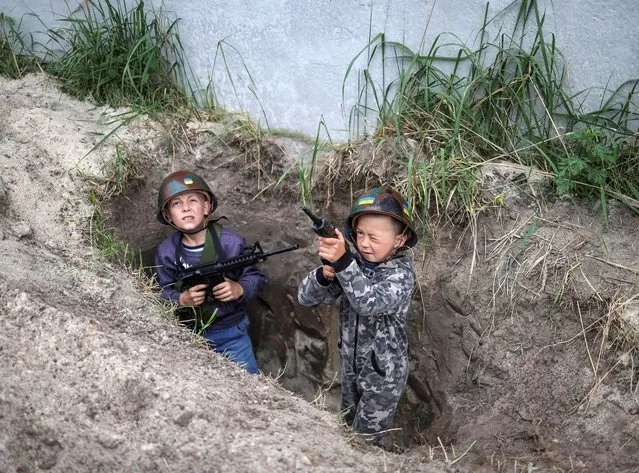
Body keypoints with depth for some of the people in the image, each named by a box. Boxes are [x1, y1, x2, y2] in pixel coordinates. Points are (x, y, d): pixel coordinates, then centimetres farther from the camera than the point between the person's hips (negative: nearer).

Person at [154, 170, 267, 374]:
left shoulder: (231, 242, -16)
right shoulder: (166, 251, -9)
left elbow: (256, 277, -9)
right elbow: (163, 294, -5)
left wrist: (239, 289, -29)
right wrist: (181, 300, -26)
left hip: (230, 332, -2)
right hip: (186, 333, 2)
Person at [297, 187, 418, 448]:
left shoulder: (401, 271, -23)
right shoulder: (354, 260, -9)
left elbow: (369, 303, -41)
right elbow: (306, 297, -13)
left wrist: (342, 261, -50)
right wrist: (325, 273, -34)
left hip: (384, 373, -6)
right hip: (351, 365, 6)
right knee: (348, 432, 25)